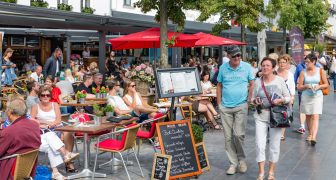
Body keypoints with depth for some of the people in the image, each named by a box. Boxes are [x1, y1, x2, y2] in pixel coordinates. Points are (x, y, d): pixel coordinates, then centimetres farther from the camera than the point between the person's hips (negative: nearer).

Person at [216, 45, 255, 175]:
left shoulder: (247, 67, -1)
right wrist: (219, 103, 5)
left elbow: (252, 84, 6)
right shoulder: (223, 68, 2)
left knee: (238, 135, -9)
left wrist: (249, 100, -2)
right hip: (225, 107, 2)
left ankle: (241, 159, 16)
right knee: (228, 137, 5)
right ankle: (233, 163, 16)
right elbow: (219, 85, 10)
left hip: (241, 106, -2)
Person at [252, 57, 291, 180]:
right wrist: (255, 101, -9)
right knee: (259, 145, -4)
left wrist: (280, 100, -16)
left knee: (274, 145, 7)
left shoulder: (279, 80, -1)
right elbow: (253, 97, 13)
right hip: (261, 116, 1)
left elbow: (288, 97, 3)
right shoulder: (257, 81, 4)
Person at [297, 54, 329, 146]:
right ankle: (310, 134, 30)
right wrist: (306, 86, -18)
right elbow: (299, 87, 1)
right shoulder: (303, 72, 1)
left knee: (315, 117, -12)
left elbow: (326, 84, 5)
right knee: (308, 116, 11)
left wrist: (319, 86, -14)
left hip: (317, 96, -2)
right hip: (306, 96, 2)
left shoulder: (320, 71, 0)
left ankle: (313, 137, -22)